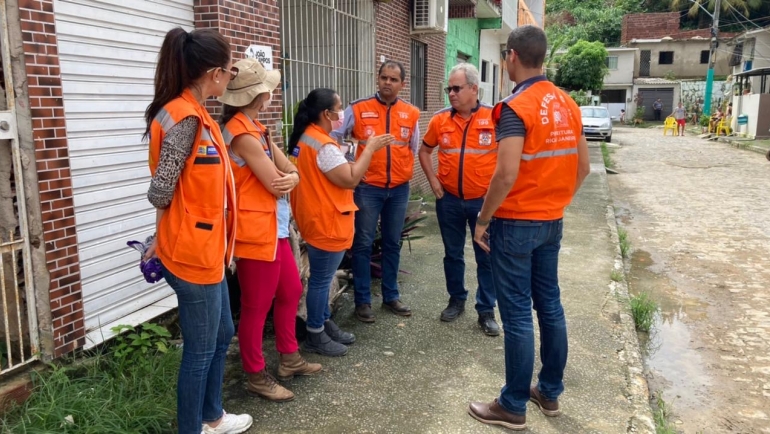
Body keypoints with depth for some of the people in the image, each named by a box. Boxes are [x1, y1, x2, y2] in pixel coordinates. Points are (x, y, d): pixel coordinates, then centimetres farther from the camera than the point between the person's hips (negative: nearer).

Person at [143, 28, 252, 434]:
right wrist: (165, 236, -1)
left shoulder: (196, 115, 9)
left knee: (221, 335, 21)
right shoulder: (185, 118, -20)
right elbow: (160, 192, -21)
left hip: (207, 250, 10)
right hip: (193, 253, -10)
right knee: (200, 349, 6)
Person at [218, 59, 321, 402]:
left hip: (274, 226, 10)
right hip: (256, 230, -10)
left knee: (290, 291, 20)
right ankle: (256, 376, 20)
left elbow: (290, 172, 9)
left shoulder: (255, 128, 12)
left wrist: (290, 178, -14)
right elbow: (275, 184, -18)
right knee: (256, 306, 4)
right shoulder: (243, 134, -20)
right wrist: (284, 178, 4)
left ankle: (289, 359, 35)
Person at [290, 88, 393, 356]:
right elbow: (351, 179, -23)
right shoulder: (323, 145, -23)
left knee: (321, 278, 18)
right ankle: (315, 336, 12)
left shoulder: (306, 137, 9)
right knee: (321, 280, 0)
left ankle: (324, 325, 31)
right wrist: (370, 148, -15)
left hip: (318, 219, 11)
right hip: (326, 223, -11)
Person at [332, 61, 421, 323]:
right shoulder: (358, 110, -4)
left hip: (399, 189, 3)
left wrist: (404, 172, 11)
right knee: (363, 244, 2)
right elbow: (333, 137, -5)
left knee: (392, 244, 12)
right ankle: (363, 300, 13)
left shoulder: (411, 114, 5)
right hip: (368, 188, -3)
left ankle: (391, 296, 25)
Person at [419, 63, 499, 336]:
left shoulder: (494, 118, -9)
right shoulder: (440, 120, 0)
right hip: (449, 200, 3)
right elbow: (425, 151, 14)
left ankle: (486, 311, 18)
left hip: (484, 200, -2)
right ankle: (456, 300, 32)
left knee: (486, 257, 6)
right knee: (453, 254, 14)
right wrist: (433, 181, 3)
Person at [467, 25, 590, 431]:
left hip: (516, 224, -8)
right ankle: (550, 392, 30)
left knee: (517, 315, 1)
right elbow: (583, 167, 11)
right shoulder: (567, 104, 7)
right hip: (552, 222, 8)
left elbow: (507, 175, -24)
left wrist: (483, 219, -13)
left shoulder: (516, 107, -16)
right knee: (550, 306, 16)